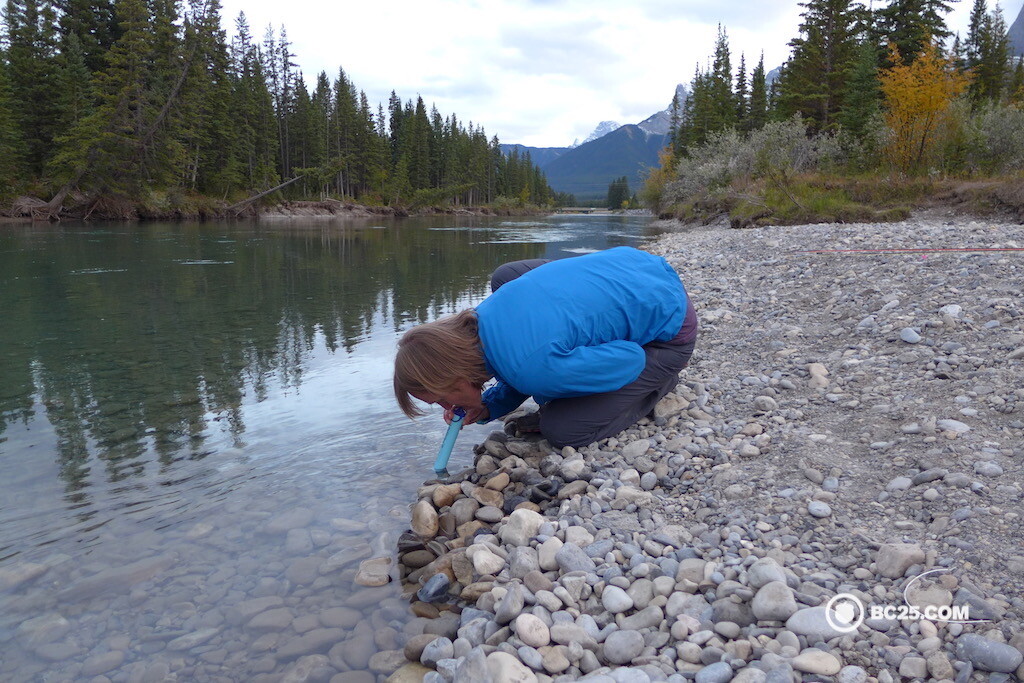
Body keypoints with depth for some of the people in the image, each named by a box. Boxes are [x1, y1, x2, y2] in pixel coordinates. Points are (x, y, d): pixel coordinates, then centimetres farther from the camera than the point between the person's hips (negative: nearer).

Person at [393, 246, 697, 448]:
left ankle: (657, 382, 8)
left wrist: (547, 396, -11)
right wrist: (489, 407, -3)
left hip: (668, 328, -8)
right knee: (506, 276, 8)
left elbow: (630, 360, -22)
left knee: (562, 429, -14)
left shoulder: (533, 371, -35)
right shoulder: (484, 315, -11)